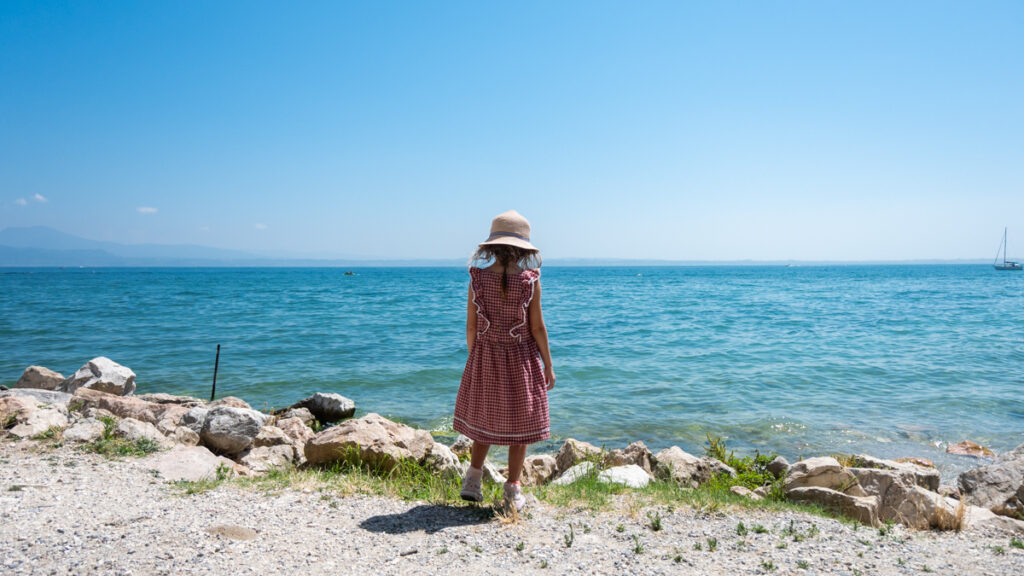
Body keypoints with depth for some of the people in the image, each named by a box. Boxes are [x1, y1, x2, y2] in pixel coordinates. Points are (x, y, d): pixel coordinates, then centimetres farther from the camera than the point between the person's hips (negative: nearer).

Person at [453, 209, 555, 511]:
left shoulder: (477, 278, -7)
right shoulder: (530, 280, -12)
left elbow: (471, 326, -3)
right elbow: (537, 328, -9)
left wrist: (473, 358, 11)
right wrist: (548, 365, 1)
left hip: (485, 357, 2)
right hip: (521, 359, -2)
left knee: (486, 417, 21)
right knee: (519, 423, 11)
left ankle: (473, 478, 14)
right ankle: (513, 489, 16)